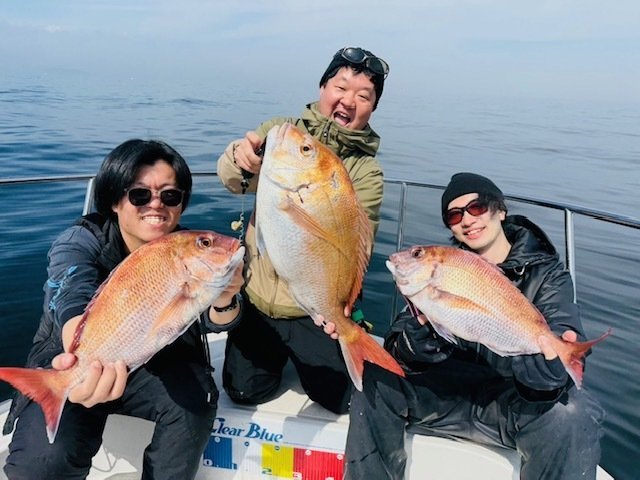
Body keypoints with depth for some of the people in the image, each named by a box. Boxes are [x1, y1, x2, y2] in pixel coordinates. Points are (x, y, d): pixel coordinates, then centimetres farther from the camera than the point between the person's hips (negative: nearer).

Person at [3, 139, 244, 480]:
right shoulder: (78, 243, -19)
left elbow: (211, 322, -21)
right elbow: (75, 306, -40)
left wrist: (223, 300, -46)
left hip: (155, 364, 2)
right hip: (72, 362, -2)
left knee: (195, 400, -26)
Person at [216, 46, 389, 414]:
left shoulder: (367, 172, -6)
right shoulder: (279, 131, -1)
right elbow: (232, 179, -17)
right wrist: (240, 160, -42)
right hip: (256, 298, 1)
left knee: (343, 399, 4)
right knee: (245, 391, 7)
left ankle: (308, 360, 35)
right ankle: (279, 357, 38)